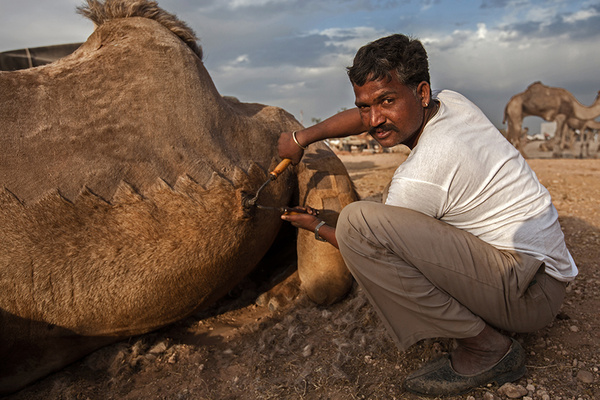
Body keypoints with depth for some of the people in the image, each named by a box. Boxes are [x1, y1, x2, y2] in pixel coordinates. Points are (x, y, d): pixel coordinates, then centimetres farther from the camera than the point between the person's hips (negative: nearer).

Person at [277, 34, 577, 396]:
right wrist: (303, 137, 16)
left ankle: (485, 347, -11)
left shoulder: (419, 175, -23)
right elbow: (366, 116, 15)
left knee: (357, 220, -26)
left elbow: (370, 243, -5)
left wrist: (318, 228, 11)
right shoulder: (453, 101, 1)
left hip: (531, 292, -10)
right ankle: (484, 315, 15)